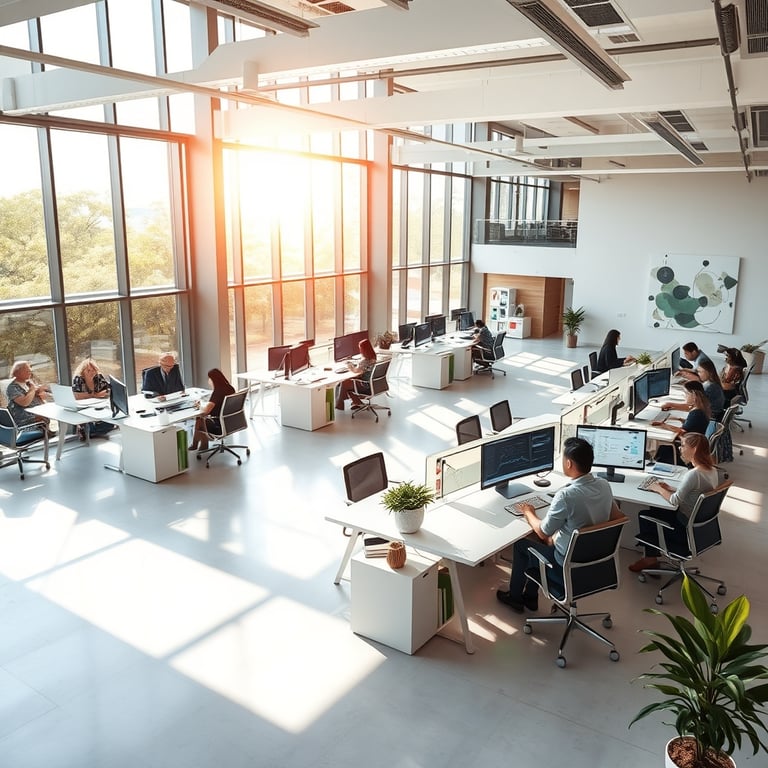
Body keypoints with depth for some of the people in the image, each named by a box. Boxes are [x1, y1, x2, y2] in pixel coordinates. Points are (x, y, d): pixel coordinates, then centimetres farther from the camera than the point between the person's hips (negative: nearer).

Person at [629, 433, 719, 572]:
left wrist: (658, 489, -5)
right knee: (654, 510, 20)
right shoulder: (712, 470, -2)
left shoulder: (693, 474, -30)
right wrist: (670, 488, 6)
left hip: (686, 530, -9)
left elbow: (675, 501, -21)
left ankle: (650, 558, 22)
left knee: (644, 516, 8)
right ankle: (651, 555, 24)